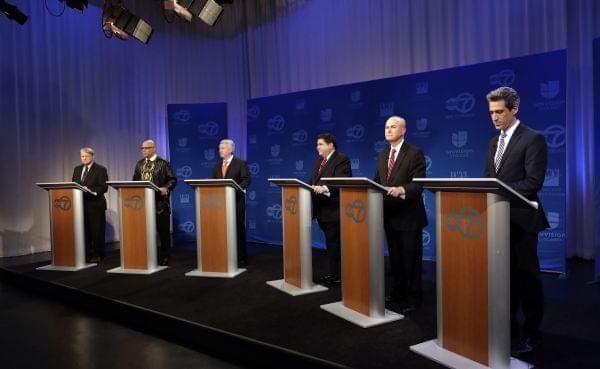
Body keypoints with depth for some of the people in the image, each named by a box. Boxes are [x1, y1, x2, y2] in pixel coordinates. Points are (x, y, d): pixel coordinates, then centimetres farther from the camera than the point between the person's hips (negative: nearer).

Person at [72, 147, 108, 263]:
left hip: (95, 205, -5)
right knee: (84, 231, 6)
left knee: (97, 231, 0)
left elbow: (104, 187, -10)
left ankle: (97, 255, 9)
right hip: (81, 204, 5)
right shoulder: (77, 169, 16)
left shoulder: (100, 169, -2)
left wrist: (90, 190, -23)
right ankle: (86, 254, 14)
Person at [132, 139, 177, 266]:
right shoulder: (139, 164, 14)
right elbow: (135, 180, 18)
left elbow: (173, 179, -6)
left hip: (160, 202, -5)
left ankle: (164, 258, 13)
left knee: (163, 231, 2)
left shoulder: (163, 163, -3)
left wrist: (166, 188, -21)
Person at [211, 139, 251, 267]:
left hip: (236, 200, -5)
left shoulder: (241, 163, 0)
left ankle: (241, 259, 8)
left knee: (238, 229, 0)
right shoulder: (216, 166, 17)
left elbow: (246, 180, -8)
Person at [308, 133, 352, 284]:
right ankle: (333, 272, 24)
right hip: (322, 209, 9)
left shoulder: (342, 159, -9)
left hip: (334, 209, -9)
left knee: (335, 243, -3)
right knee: (331, 243, 15)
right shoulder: (318, 161, 18)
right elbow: (312, 181, 17)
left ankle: (338, 275, 8)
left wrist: (324, 188, -36)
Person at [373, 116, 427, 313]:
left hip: (408, 215, -6)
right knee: (395, 257, 17)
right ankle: (397, 292, 31)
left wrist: (401, 190, -34)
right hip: (389, 215, 7)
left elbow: (419, 184, -17)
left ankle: (413, 297, 16)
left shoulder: (415, 153, -8)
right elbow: (377, 182, 14)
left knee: (410, 258, 3)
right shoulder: (383, 155, 13)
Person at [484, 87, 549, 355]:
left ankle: (530, 333, 18)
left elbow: (533, 182, -17)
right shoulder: (494, 142, 14)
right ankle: (508, 329, 26)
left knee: (525, 276, 3)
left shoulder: (533, 139, -8)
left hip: (520, 219, -7)